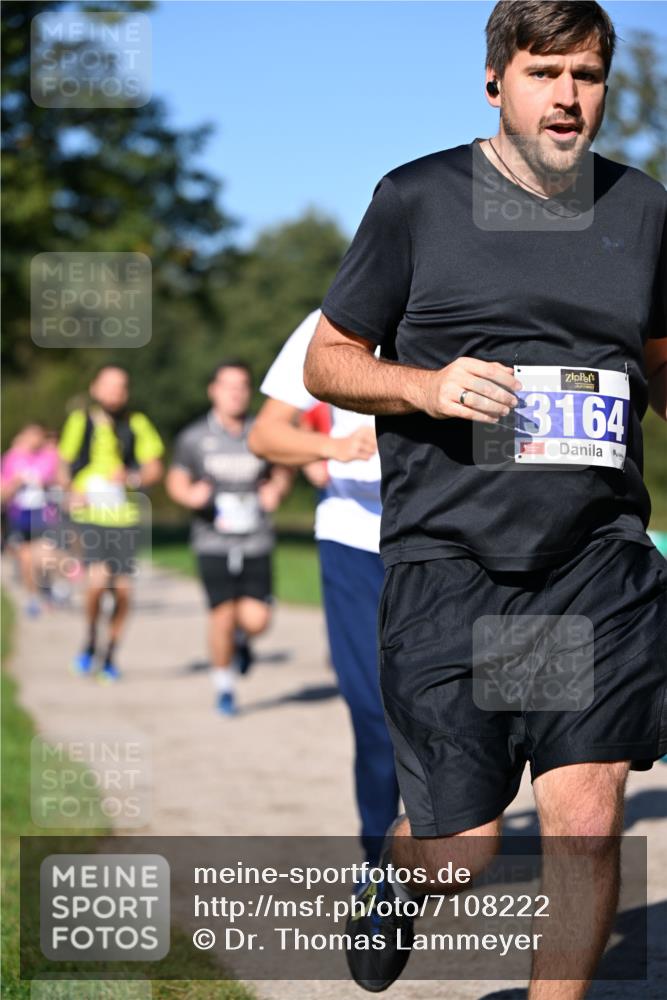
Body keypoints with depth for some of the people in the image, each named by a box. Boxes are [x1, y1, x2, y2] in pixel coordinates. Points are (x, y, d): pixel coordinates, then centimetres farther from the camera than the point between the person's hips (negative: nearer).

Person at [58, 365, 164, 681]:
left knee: (123, 590, 0)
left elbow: (154, 470, 6)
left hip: (125, 516, 2)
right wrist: (72, 492, -3)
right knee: (98, 578, -20)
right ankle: (90, 643, 4)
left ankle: (110, 654, 20)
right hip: (89, 514, -2)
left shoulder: (136, 424, 4)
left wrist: (132, 478, -14)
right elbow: (64, 465, 15)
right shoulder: (80, 421, 4)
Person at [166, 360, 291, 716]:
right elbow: (176, 480, 11)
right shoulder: (194, 438, 1)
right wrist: (190, 495, -11)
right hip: (214, 542, -1)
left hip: (256, 541, 1)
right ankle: (224, 684, 17)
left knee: (256, 620, -9)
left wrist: (275, 490, -3)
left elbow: (282, 473, 19)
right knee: (222, 615, -6)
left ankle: (241, 638, 29)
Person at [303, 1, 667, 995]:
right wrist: (426, 385, -13)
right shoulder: (417, 199, 1)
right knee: (459, 852, 2)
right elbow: (327, 361, 6)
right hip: (449, 565, -2)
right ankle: (392, 881, 38)